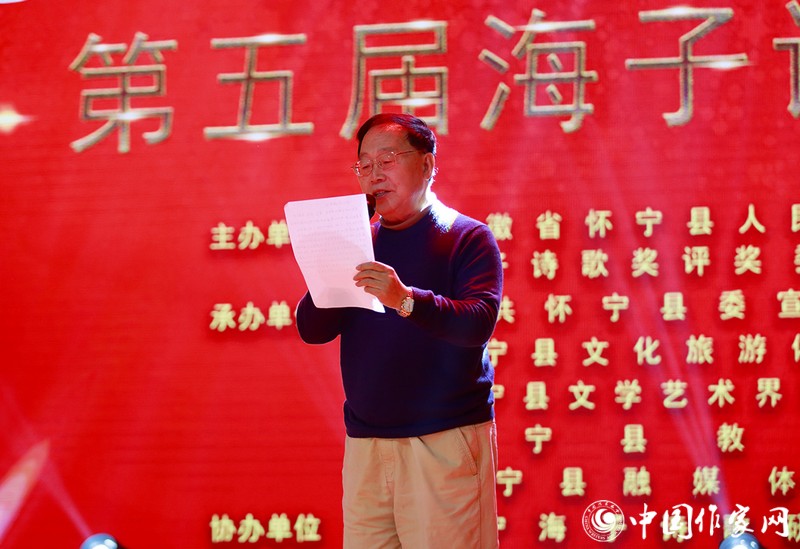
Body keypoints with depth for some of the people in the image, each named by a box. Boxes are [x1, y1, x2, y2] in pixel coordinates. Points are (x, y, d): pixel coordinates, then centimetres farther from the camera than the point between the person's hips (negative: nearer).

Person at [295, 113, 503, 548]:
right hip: (365, 443, 4)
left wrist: (405, 298, -30)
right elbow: (312, 329, 8)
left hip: (446, 442, -4)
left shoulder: (468, 238, 1)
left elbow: (479, 321, -16)